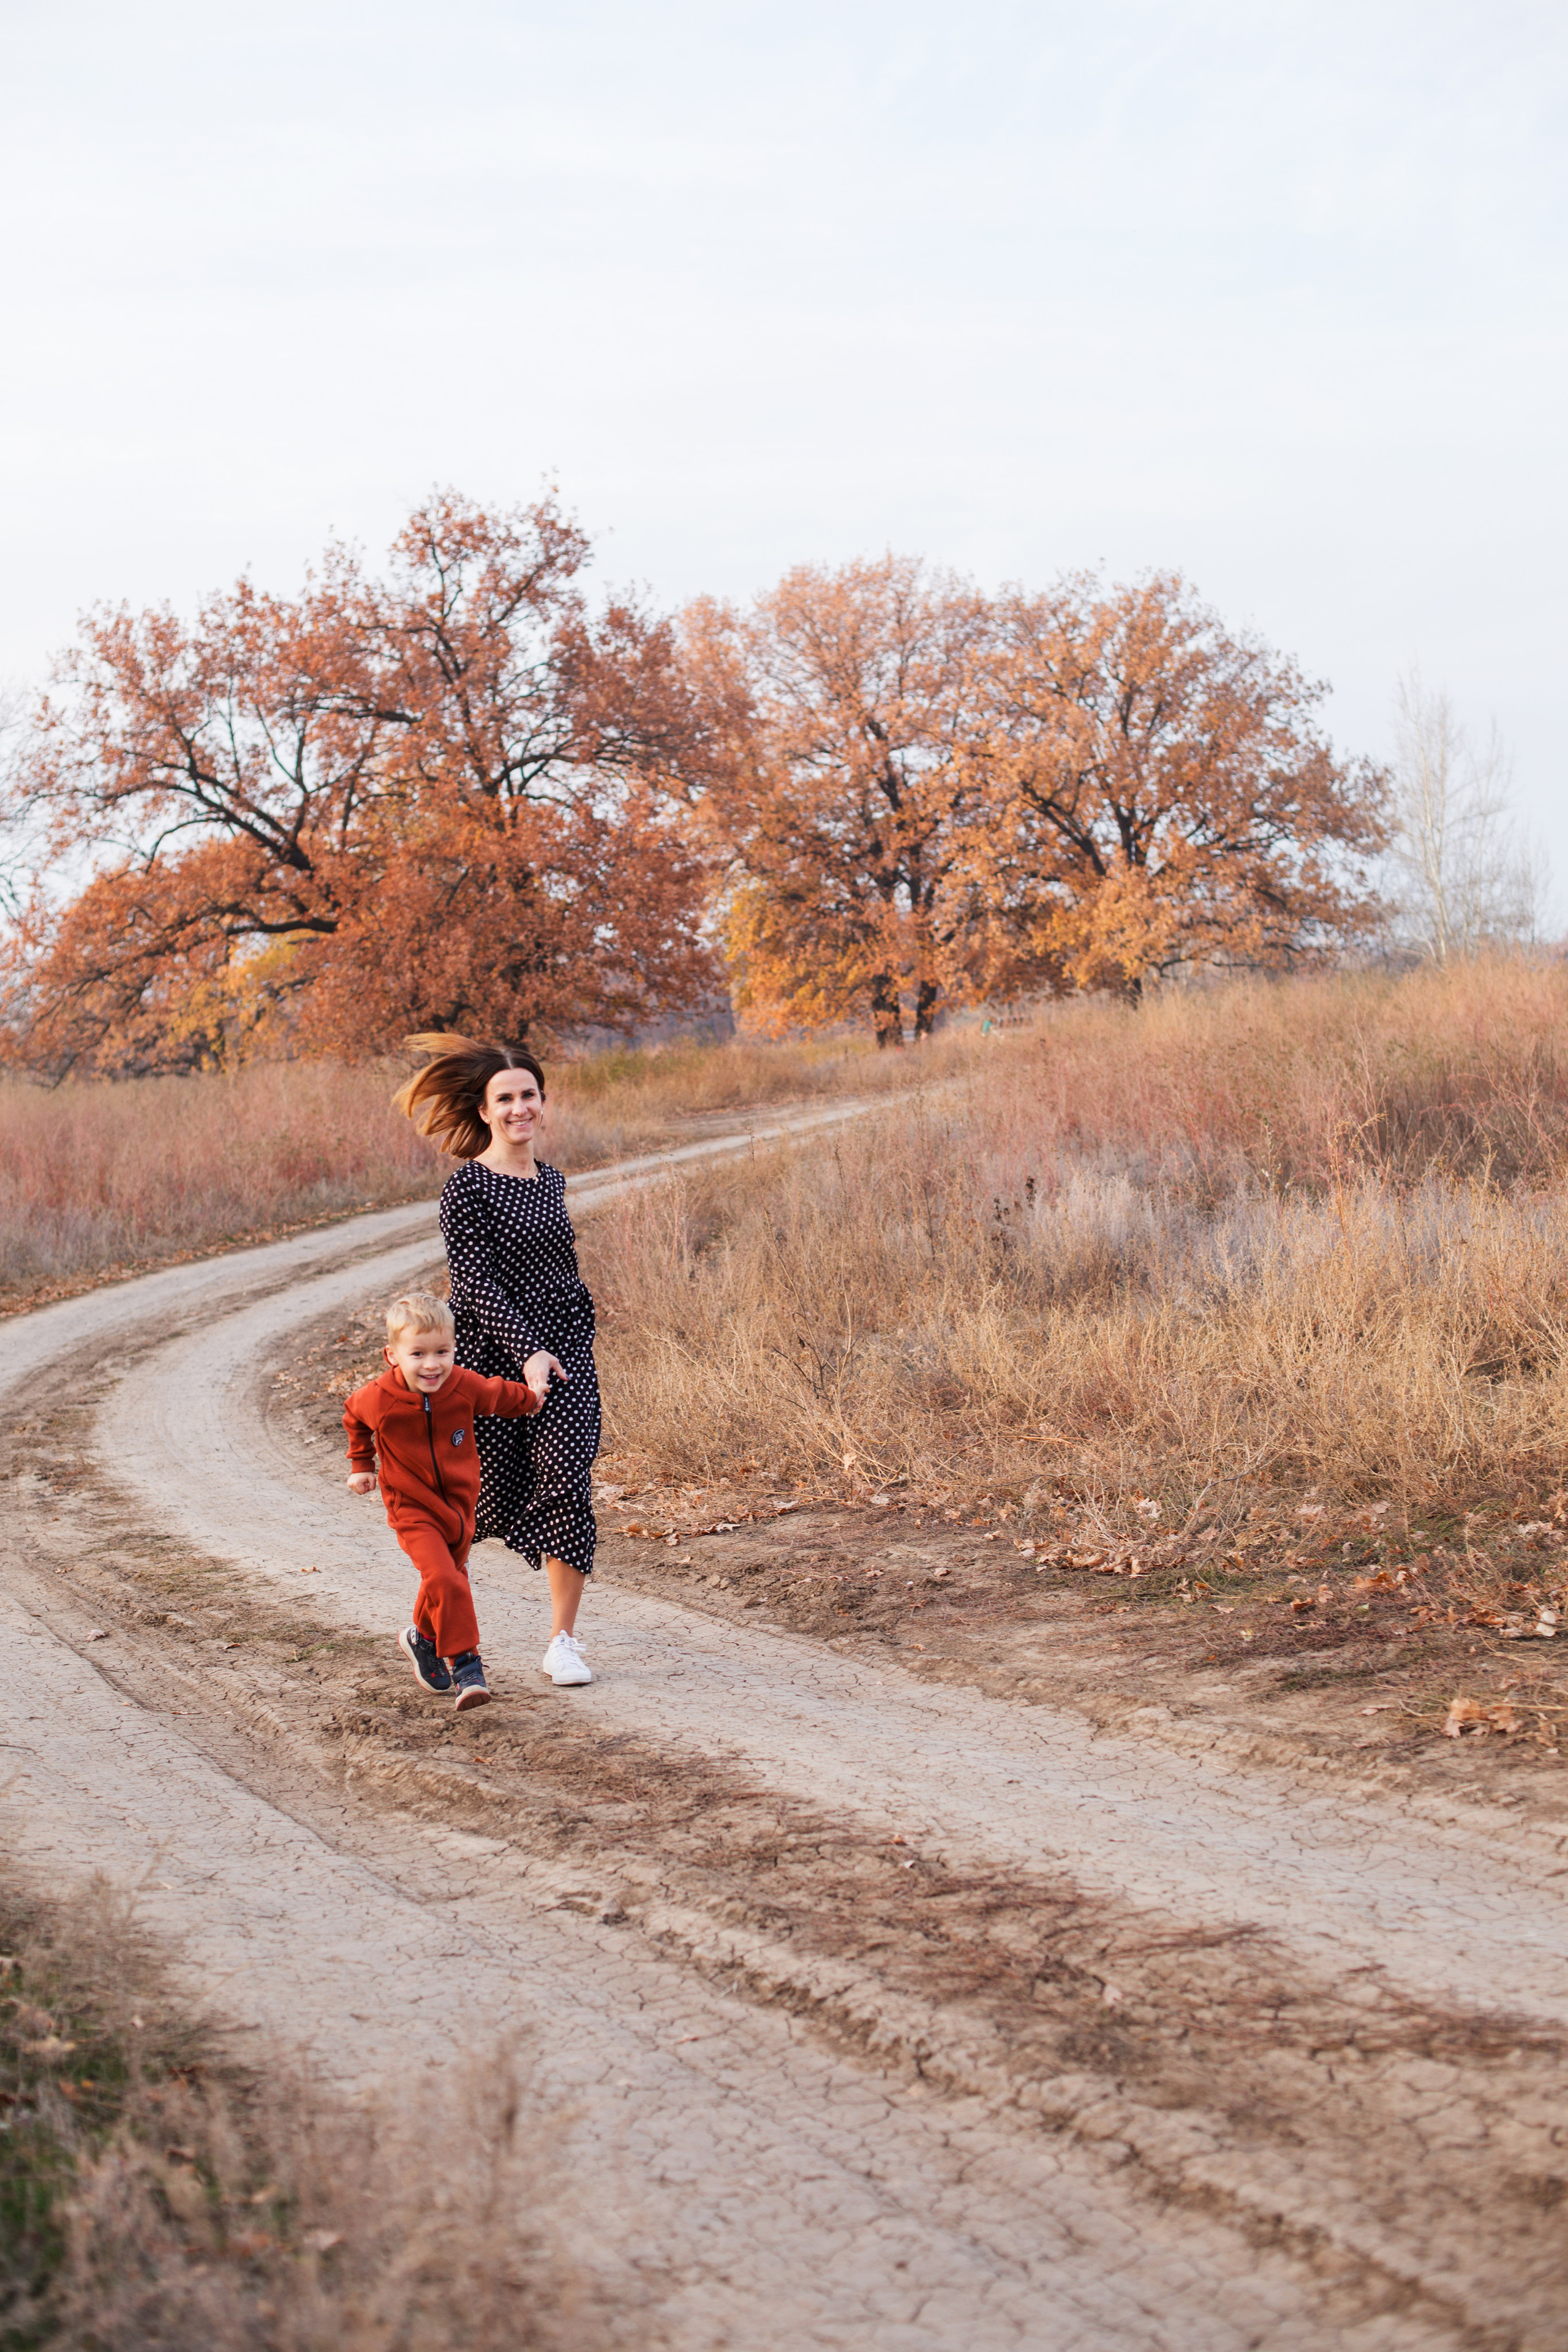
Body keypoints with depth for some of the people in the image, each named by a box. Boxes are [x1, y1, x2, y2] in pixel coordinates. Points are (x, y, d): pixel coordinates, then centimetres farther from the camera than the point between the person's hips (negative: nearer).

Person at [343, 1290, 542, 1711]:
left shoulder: (466, 1387, -18)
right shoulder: (378, 1399, -21)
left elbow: (501, 1395, 7)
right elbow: (354, 1419, 5)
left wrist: (531, 1399, 23)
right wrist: (361, 1464, 12)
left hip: (460, 1501, 4)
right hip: (412, 1508, -3)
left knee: (450, 1577, 19)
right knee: (444, 1580, -21)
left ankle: (423, 1637, 46)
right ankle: (465, 1665, -13)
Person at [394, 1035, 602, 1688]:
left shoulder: (550, 1179, 11)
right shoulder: (468, 1188, -9)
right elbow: (477, 1282, -16)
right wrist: (527, 1352, -25)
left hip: (566, 1349, 4)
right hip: (495, 1355, -4)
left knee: (566, 1485, -10)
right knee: (489, 1494, 5)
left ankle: (562, 1640, -2)